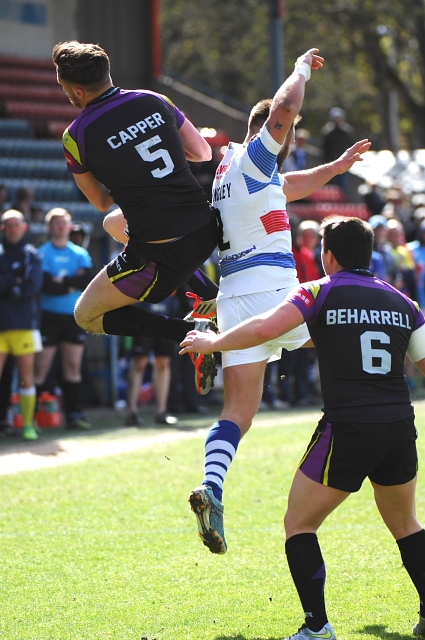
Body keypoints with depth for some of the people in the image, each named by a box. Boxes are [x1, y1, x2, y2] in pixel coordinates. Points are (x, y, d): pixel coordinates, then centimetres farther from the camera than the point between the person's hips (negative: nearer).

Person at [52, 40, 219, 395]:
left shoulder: (77, 137, -9)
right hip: (207, 229, 6)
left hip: (161, 256, -6)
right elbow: (204, 153, 14)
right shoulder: (154, 101, 2)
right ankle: (215, 300, 22)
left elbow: (102, 202, 7)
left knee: (87, 315, 15)